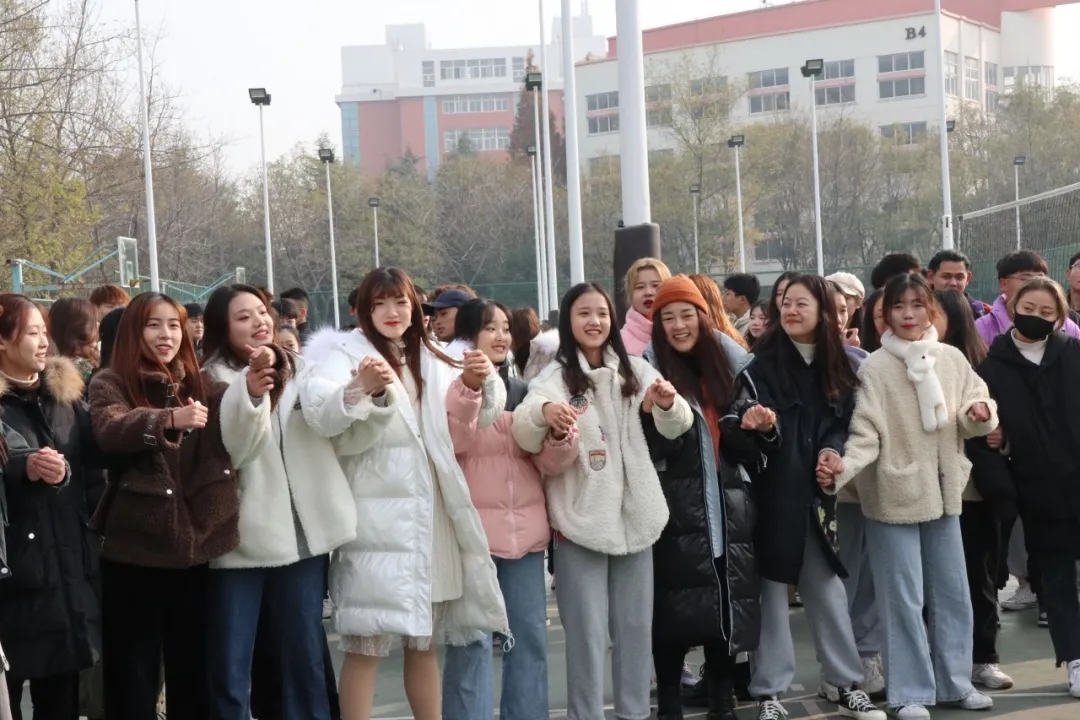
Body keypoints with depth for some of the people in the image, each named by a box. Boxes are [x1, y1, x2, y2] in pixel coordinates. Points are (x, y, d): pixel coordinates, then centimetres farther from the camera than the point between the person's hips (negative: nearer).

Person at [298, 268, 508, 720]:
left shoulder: (429, 360, 15)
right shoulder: (345, 353, -3)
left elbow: (480, 416, 18)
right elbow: (319, 414, -22)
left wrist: (482, 382, -5)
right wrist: (360, 388, -42)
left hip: (429, 517, 6)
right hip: (377, 518, -6)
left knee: (424, 642, 14)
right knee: (367, 644, -8)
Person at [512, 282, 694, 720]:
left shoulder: (634, 370, 8)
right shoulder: (555, 376, -4)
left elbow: (676, 426, -1)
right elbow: (526, 436, -21)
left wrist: (667, 404, -25)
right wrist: (543, 410, -45)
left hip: (634, 515, 4)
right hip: (581, 520, -4)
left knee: (636, 625, 11)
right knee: (587, 630, -1)